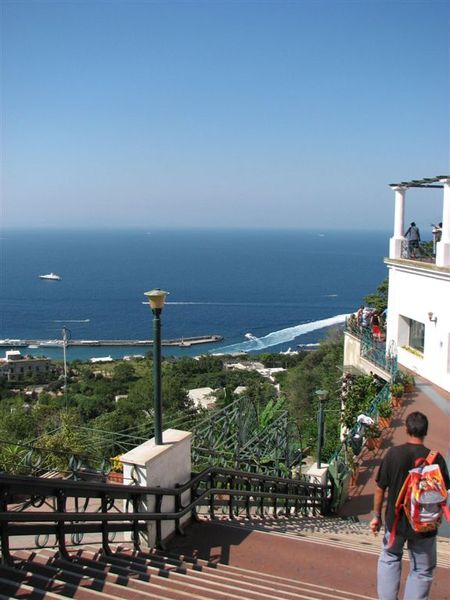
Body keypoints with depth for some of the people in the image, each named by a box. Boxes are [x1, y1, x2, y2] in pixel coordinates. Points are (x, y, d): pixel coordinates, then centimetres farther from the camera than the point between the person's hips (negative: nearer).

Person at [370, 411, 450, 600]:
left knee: (389, 559, 24)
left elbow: (380, 488, -7)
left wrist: (377, 516, 6)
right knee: (422, 570, 16)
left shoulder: (393, 453, -14)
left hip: (396, 520, 1)